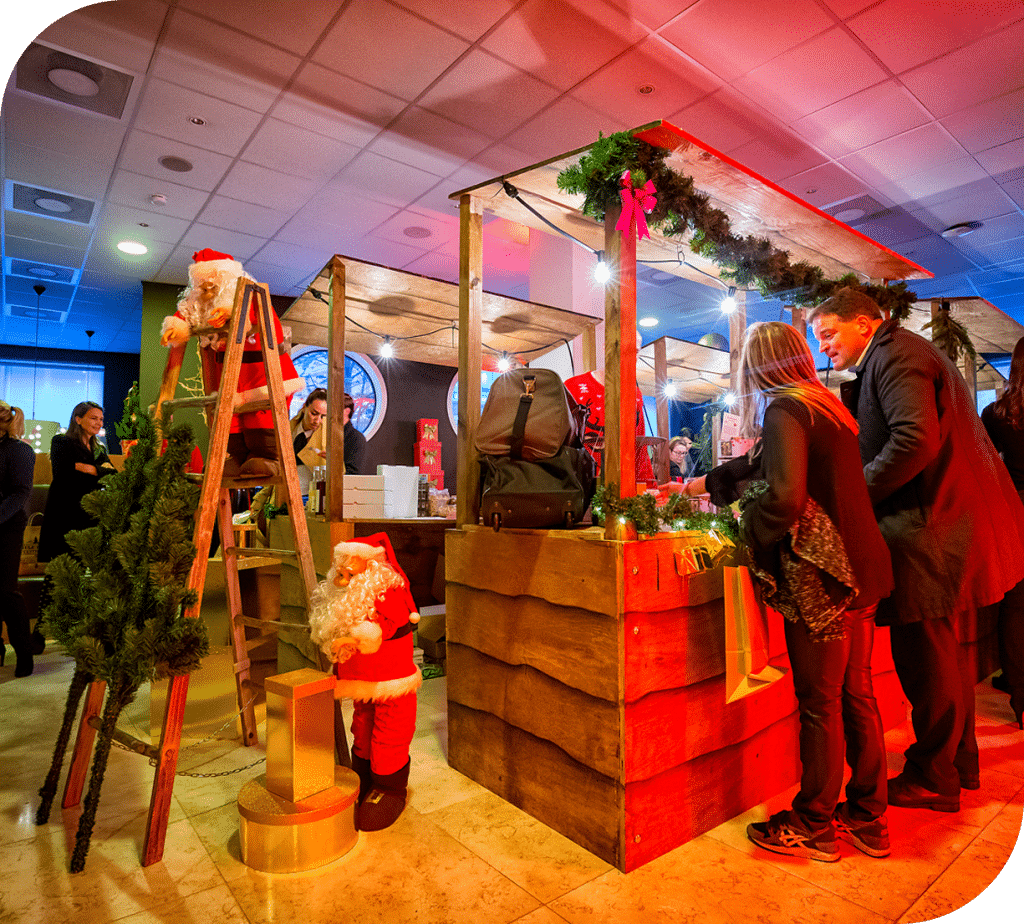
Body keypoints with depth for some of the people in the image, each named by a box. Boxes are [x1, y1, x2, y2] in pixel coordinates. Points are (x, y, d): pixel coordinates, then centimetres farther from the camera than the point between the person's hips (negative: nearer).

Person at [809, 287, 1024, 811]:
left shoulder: (895, 355, -13)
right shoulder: (899, 354, 20)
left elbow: (916, 438, -27)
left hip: (933, 529, -11)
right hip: (957, 525, 11)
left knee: (924, 659, 1)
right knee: (947, 654, 20)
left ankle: (932, 778, 17)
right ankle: (959, 762, 36)